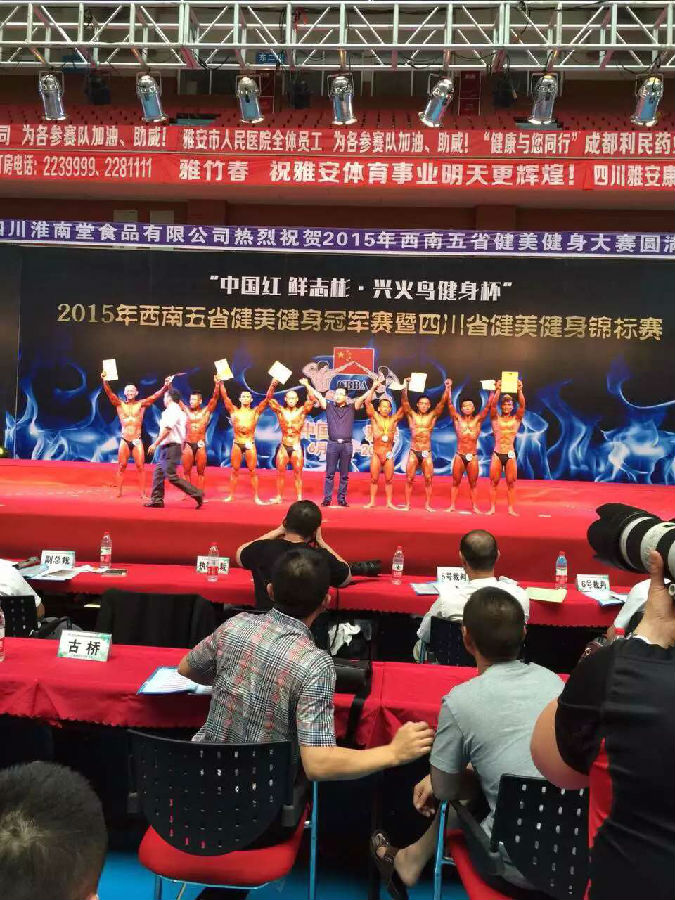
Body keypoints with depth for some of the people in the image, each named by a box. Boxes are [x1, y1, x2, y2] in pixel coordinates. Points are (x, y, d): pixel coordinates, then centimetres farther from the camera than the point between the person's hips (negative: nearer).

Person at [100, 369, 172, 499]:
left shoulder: (141, 404, 4)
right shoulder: (120, 404, 4)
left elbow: (154, 396, -8)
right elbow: (109, 393, -10)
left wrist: (165, 387, -23)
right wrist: (104, 381, -28)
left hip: (137, 441, -1)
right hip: (124, 441, 1)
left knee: (140, 466, -2)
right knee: (121, 466, 5)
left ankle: (143, 492, 2)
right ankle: (119, 491, 12)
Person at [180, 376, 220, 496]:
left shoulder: (206, 411, 2)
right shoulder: (186, 410, 8)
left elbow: (215, 397, -7)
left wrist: (217, 384, -20)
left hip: (200, 445, -2)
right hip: (188, 445, 2)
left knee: (201, 472, 2)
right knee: (186, 471, 3)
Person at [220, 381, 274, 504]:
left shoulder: (255, 411, 6)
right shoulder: (234, 411, 8)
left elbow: (267, 399, -1)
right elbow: (225, 397, 2)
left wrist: (272, 386, -11)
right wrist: (221, 383, -7)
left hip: (250, 444, -1)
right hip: (237, 444, 1)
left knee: (253, 471, 1)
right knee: (235, 471, 6)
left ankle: (256, 497, 5)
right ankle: (231, 495, 12)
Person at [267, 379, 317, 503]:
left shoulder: (302, 411, 0)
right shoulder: (280, 411, 3)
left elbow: (312, 401, -10)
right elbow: (270, 399, -5)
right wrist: (273, 385, -19)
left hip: (296, 447, -1)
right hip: (283, 446, 2)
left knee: (297, 474, 1)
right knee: (280, 473, 6)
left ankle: (299, 498, 6)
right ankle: (279, 497, 15)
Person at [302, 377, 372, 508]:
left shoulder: (351, 408, 9)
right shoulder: (329, 406, 10)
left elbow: (363, 398, 3)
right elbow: (317, 395, 7)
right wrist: (307, 385, 3)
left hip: (347, 445, 0)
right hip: (332, 444, 0)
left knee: (344, 475, 6)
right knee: (330, 473, 1)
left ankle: (342, 498, 12)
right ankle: (327, 498, 5)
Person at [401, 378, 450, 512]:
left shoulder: (432, 416, 6)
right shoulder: (412, 415, 4)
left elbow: (442, 402, -3)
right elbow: (404, 402, -7)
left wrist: (447, 388, -14)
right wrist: (405, 387, -18)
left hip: (427, 453, 0)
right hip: (413, 452, 0)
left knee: (428, 480, -1)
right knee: (409, 479, 1)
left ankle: (427, 504, 9)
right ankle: (407, 504, 9)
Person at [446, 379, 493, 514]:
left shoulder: (478, 420, 4)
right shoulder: (457, 419, 3)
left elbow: (488, 406, -3)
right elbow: (450, 404, -5)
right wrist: (449, 388, -11)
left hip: (473, 456, 0)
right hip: (459, 456, 0)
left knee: (473, 483, 8)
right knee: (456, 482, 6)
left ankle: (474, 506, 16)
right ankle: (452, 506, 12)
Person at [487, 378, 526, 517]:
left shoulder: (516, 419, 6)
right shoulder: (496, 418, 4)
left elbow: (522, 405, -8)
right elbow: (493, 404, -11)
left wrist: (519, 391, -19)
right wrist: (498, 390, -22)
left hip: (510, 455, 1)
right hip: (497, 454, -1)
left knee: (511, 483, 3)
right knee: (494, 482, 2)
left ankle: (510, 508, 12)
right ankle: (492, 508, 9)